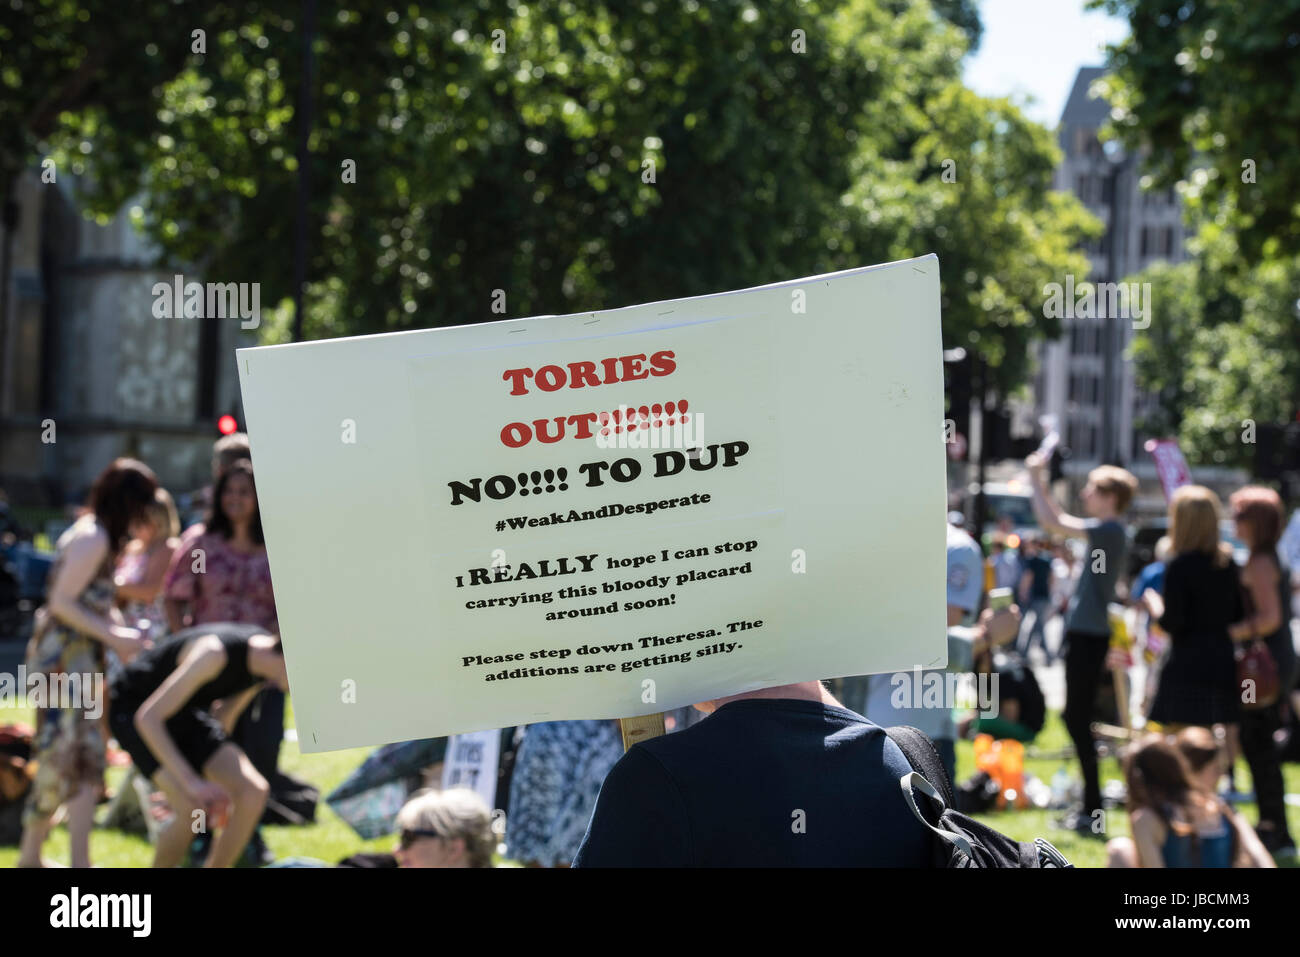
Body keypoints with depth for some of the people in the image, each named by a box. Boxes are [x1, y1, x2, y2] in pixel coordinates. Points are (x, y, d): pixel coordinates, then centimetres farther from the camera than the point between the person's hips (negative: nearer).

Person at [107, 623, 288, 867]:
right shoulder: (214, 654, -33)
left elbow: (225, 713, 10)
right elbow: (147, 718, -34)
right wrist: (192, 782, -38)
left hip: (185, 713, 7)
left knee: (254, 792, -12)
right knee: (193, 810, -26)